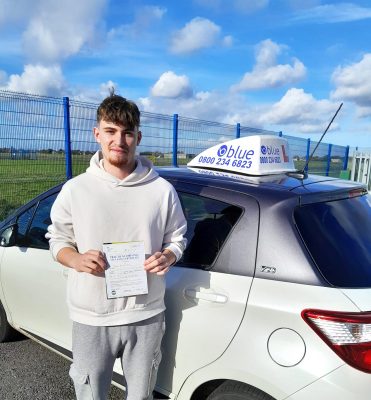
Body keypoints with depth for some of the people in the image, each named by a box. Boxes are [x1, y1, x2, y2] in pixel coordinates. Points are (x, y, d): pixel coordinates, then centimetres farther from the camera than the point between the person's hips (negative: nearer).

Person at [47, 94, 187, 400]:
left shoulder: (162, 190, -6)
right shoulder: (75, 189, -6)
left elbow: (177, 238, 5)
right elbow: (58, 239, 4)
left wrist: (167, 257, -15)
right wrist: (76, 260, -16)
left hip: (146, 316, 1)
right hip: (90, 318, 0)